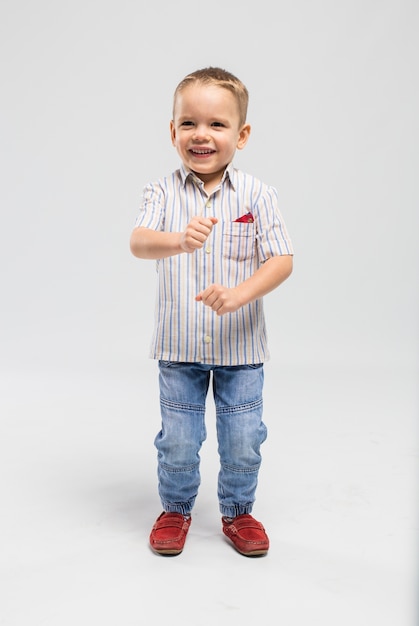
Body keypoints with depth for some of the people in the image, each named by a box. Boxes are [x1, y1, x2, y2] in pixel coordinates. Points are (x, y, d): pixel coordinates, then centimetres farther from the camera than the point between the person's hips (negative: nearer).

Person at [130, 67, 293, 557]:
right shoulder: (164, 192, -4)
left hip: (241, 345, 0)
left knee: (243, 441, 10)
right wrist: (178, 241, -42)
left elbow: (282, 261, -9)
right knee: (178, 441, 10)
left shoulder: (256, 195, -5)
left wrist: (238, 294, -25)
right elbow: (138, 242, -20)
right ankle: (175, 510, 36)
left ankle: (237, 512, 35)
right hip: (179, 345, 0)